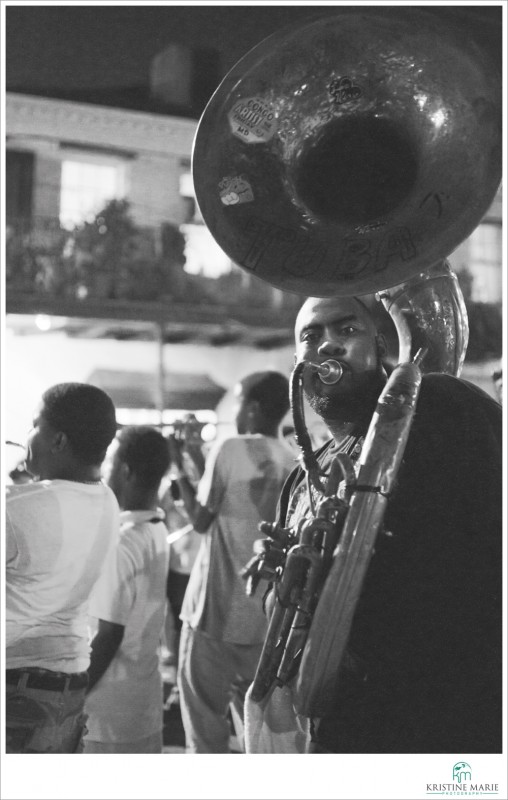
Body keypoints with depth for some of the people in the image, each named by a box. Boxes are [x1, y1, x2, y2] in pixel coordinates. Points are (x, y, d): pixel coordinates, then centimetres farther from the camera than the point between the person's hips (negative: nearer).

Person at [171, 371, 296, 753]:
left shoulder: (231, 449, -11)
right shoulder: (294, 462, 3)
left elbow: (202, 518, -6)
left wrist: (180, 468, 6)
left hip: (217, 607, -5)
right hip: (264, 610, 5)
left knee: (205, 712, 5)